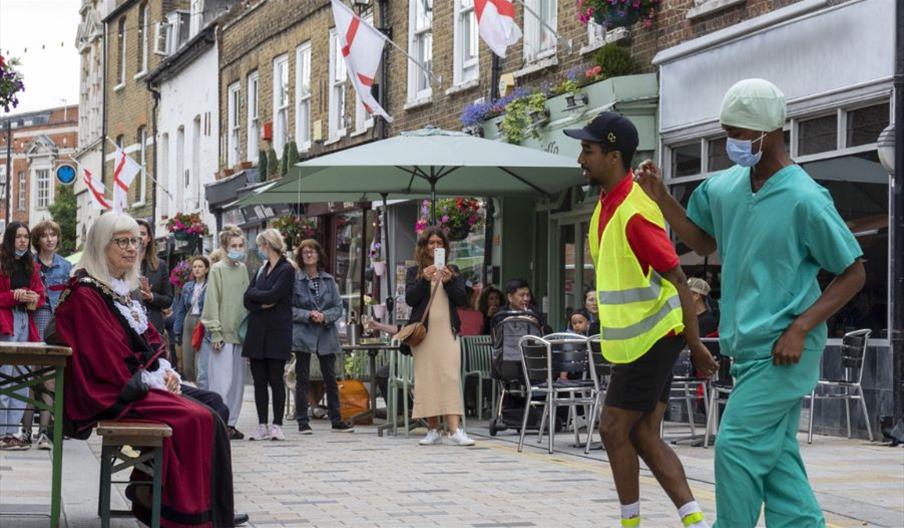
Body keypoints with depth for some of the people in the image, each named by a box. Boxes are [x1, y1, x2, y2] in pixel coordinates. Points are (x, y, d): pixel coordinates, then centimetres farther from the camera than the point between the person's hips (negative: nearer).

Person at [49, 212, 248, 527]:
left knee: (213, 403, -5)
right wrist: (152, 380, -13)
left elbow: (150, 339, 18)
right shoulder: (85, 296, -14)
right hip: (114, 395, -10)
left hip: (144, 381, 10)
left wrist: (165, 371, 0)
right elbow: (108, 358, -18)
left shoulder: (122, 290, 17)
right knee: (199, 418, -22)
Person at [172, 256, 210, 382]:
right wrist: (177, 332, 13)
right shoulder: (187, 287, 13)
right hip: (188, 325, 6)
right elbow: (180, 310, 17)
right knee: (187, 367, 5)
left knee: (199, 366, -10)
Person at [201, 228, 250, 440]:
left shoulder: (243, 269, 13)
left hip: (239, 334, 6)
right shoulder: (218, 269, -4)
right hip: (222, 334, -6)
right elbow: (212, 303, -7)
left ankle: (231, 423, 13)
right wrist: (216, 332, -12)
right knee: (222, 380, -8)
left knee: (237, 380, 7)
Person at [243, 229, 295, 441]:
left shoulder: (286, 270, -4)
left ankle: (277, 425, 0)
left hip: (277, 331, -6)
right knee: (259, 380, 4)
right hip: (258, 332, 6)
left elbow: (272, 295, -15)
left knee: (276, 379, -4)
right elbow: (248, 299, 8)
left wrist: (254, 293, -1)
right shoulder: (261, 270, 17)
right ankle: (262, 426, 7)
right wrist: (262, 303, -9)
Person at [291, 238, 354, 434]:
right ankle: (302, 421, 7)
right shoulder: (294, 279, -3)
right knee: (303, 379, 2)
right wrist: (308, 315, -16)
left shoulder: (329, 280, 8)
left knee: (331, 378, 6)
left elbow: (338, 307, 7)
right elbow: (289, 308, -5)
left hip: (326, 335, 3)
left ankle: (336, 420, 13)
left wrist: (325, 316, -11)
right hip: (302, 335, -3)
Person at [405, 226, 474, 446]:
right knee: (427, 379, -2)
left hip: (447, 331, 0)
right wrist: (424, 280, -17)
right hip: (423, 332, 0)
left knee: (450, 378, -11)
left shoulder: (453, 271, 14)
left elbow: (463, 300, 5)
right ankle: (433, 430, 5)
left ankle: (455, 429, -19)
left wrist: (448, 281, -10)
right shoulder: (414, 272, 10)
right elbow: (410, 299, -3)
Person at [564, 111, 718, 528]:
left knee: (615, 430, -2)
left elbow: (678, 281, -19)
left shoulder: (634, 211, -21)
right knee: (643, 436, 8)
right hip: (635, 340, 9)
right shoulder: (607, 203, 9)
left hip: (650, 339, -9)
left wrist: (696, 346, -17)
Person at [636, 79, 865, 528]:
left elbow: (853, 273, -9)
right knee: (777, 457, 8)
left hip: (782, 350, -7)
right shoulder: (724, 187, 6)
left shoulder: (804, 199, -15)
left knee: (737, 445, -9)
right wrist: (661, 198, 9)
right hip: (749, 347, 7)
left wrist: (800, 329, -18)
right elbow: (703, 241, 24)